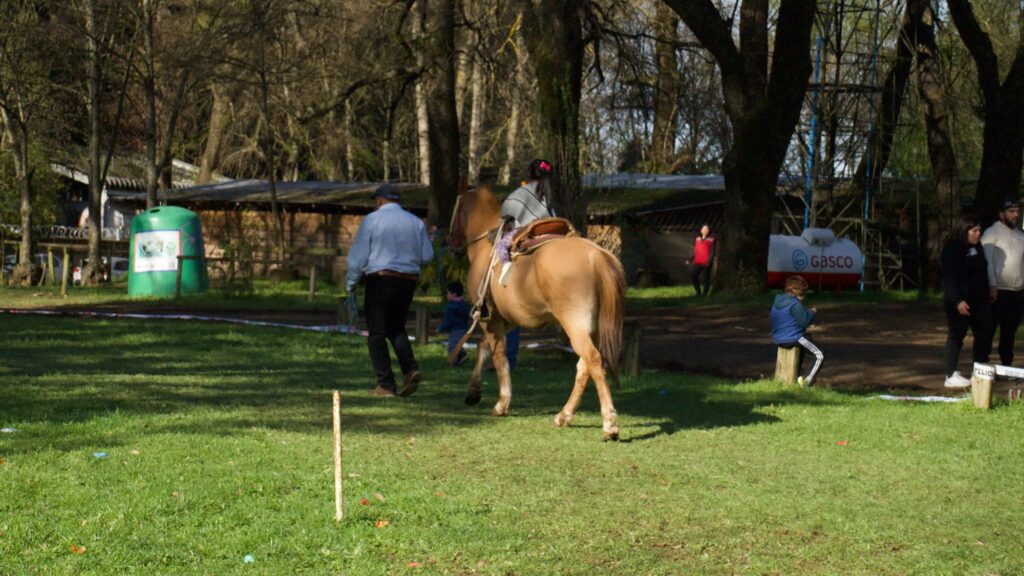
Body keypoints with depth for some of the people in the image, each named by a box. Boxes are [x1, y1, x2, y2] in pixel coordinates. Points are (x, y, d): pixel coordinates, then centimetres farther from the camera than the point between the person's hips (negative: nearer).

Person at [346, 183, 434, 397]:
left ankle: (386, 384, -1)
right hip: (408, 281, 5)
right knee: (396, 328, 19)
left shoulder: (372, 220, -3)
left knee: (377, 333, 3)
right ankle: (411, 369, -3)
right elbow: (427, 256, 5)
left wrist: (350, 283, 7)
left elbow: (358, 256, -4)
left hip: (380, 280, -5)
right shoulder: (416, 222, 7)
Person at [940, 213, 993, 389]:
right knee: (956, 335, -4)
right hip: (959, 301, -8)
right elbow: (948, 278, -18)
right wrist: (958, 301, -24)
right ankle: (951, 375, 0)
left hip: (979, 300, 8)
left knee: (984, 333, 9)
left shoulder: (977, 248, 13)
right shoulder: (951, 249, -12)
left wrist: (987, 294, 15)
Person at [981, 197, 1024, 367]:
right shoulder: (992, 233, -5)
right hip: (998, 291, -6)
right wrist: (992, 285, -20)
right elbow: (987, 261, -12)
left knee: (1010, 331, 11)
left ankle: (1007, 364, 19)